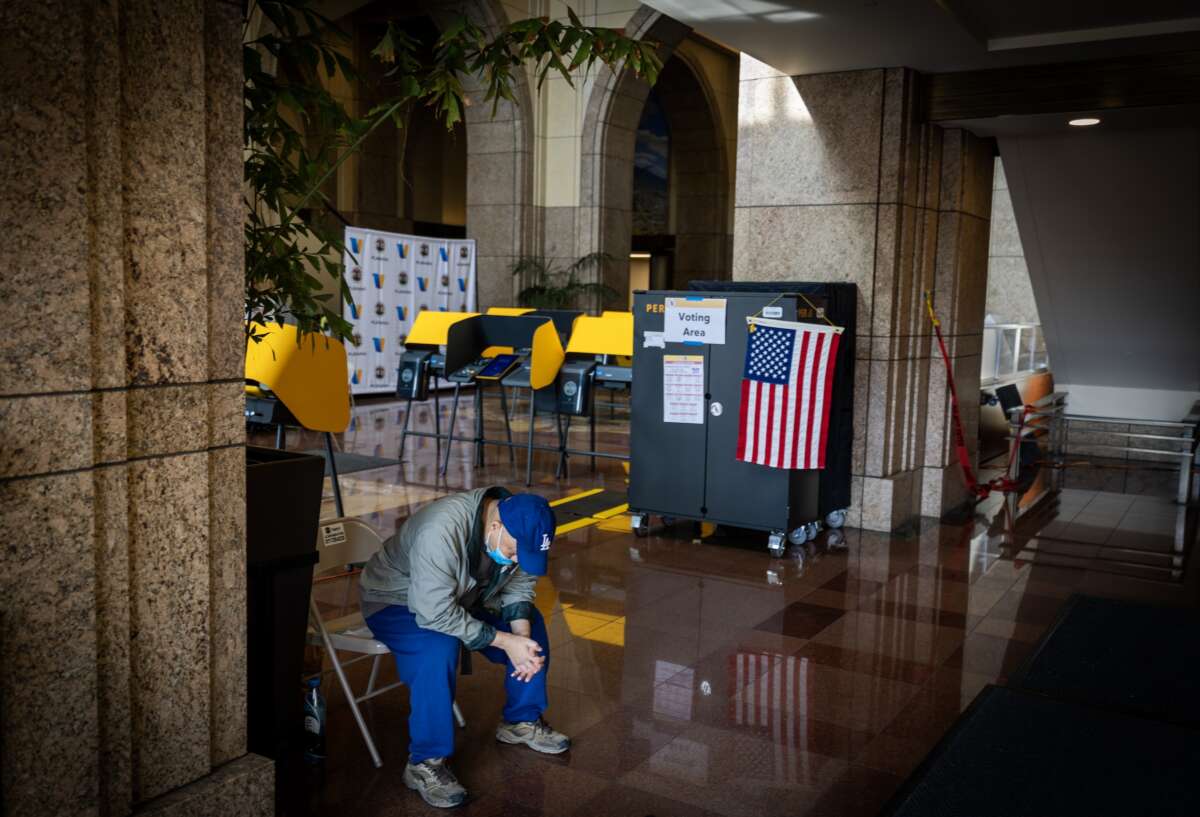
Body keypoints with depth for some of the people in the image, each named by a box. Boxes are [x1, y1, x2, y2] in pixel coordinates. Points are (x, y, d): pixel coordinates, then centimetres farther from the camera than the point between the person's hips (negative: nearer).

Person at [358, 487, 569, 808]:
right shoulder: (441, 531, -40)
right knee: (439, 649, -34)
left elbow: (519, 587, -5)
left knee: (531, 624, -4)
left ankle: (522, 721, 13)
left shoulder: (519, 527, -18)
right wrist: (505, 641, -33)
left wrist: (522, 637, -23)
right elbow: (436, 614, -38)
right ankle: (424, 763, -19)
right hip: (396, 601, -7)